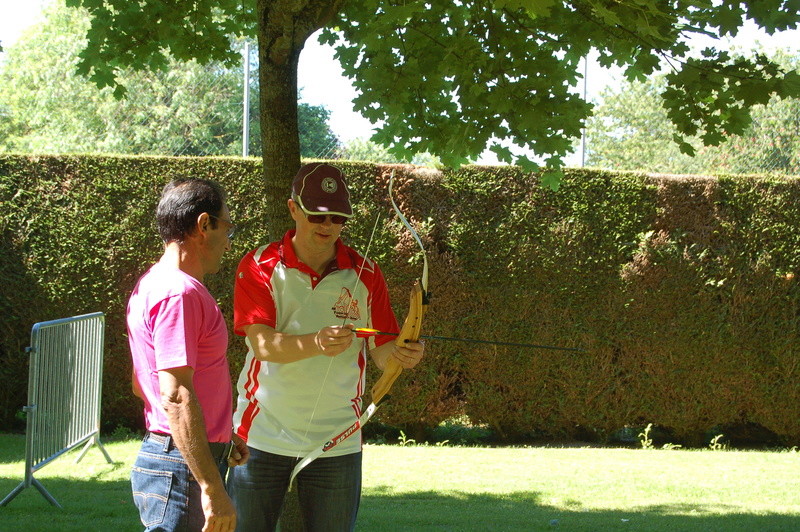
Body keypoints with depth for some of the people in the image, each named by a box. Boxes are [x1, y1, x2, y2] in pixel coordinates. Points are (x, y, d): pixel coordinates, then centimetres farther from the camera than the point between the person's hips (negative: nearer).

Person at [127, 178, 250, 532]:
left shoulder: (151, 285, 16)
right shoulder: (179, 293, -17)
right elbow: (176, 396, -25)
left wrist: (219, 438, 28)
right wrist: (213, 489, -27)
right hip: (181, 471, -10)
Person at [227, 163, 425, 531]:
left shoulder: (365, 275, 2)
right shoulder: (259, 267, -4)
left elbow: (380, 351, -1)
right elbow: (262, 344, -18)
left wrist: (402, 355, -25)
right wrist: (317, 343, -37)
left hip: (337, 441, 2)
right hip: (262, 435, -1)